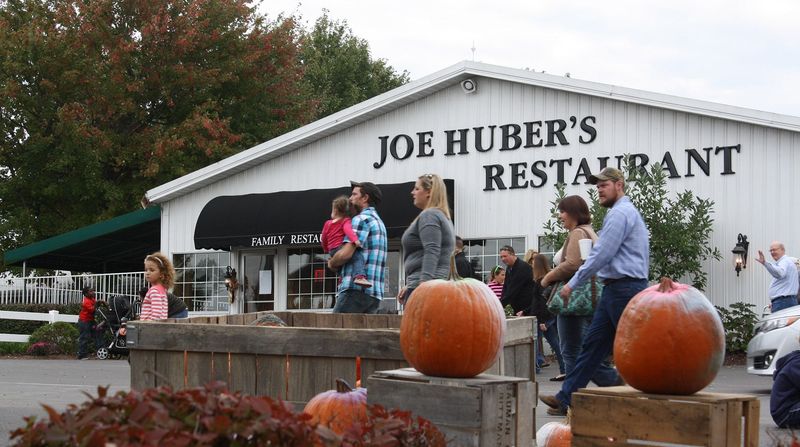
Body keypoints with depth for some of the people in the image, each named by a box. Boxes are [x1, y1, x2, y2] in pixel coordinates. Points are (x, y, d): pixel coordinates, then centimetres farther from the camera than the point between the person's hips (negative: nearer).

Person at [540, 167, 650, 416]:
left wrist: (572, 284, -12)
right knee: (593, 344, 9)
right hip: (616, 290, 10)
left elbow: (601, 255, -17)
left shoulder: (620, 213, -12)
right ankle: (566, 398, 11)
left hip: (623, 289, -10)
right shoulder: (627, 212, 21)